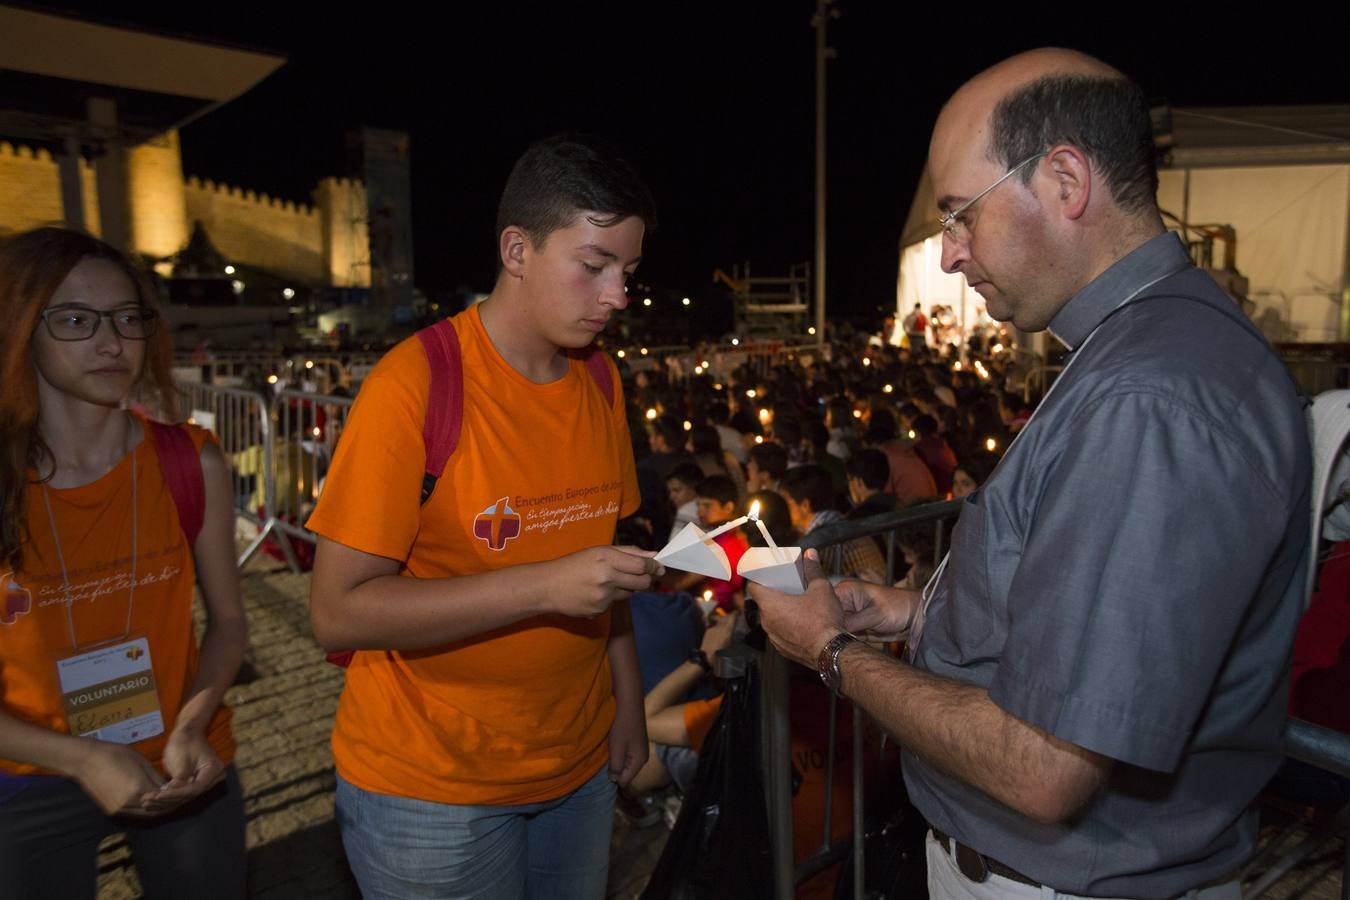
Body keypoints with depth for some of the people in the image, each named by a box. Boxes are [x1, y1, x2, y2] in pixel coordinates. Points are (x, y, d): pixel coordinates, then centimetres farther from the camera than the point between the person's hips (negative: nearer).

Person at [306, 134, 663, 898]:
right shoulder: (414, 385, -19)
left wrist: (629, 696, 5)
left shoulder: (601, 385, 1)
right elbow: (338, 612, -21)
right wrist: (542, 586, -29)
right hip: (431, 789, -5)